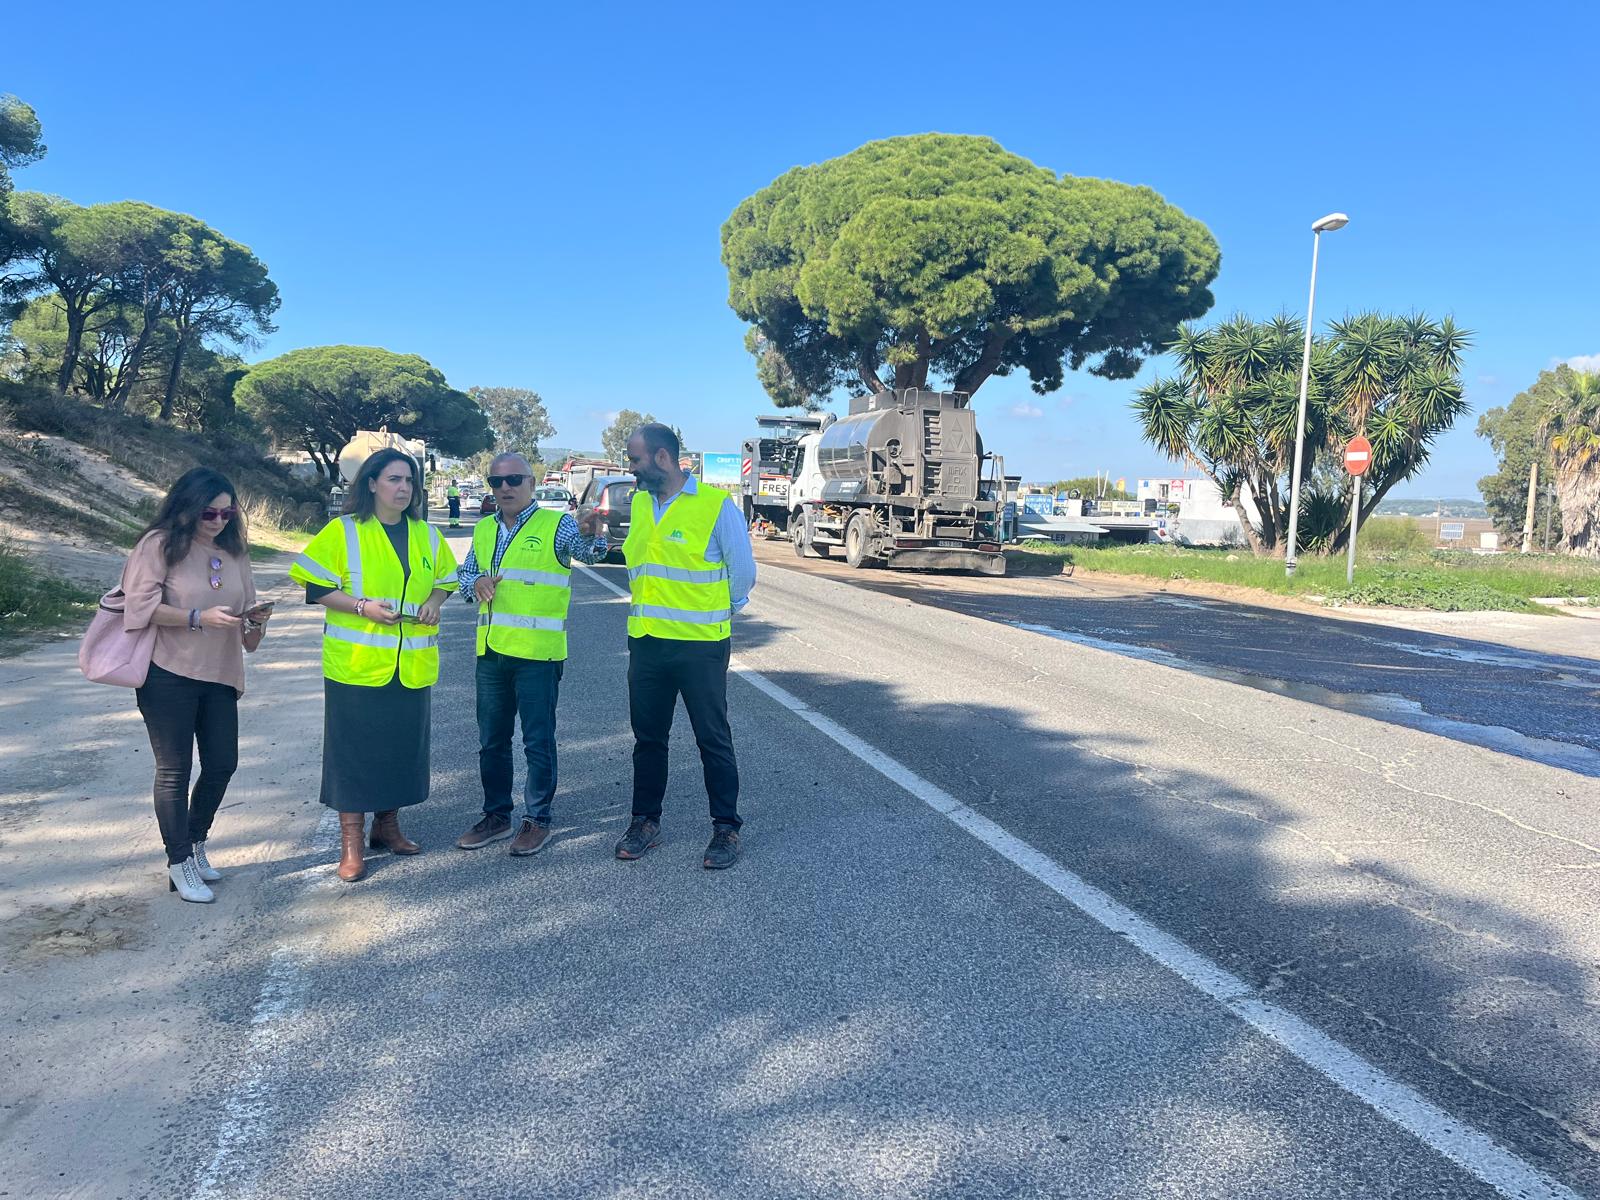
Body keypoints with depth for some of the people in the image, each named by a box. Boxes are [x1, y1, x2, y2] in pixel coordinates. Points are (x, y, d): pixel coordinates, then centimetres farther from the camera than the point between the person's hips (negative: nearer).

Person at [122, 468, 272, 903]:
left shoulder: (233, 549, 11)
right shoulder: (159, 544, -7)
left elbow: (244, 608, 17)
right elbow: (141, 605, -14)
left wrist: (254, 621, -5)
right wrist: (199, 618, -23)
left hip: (219, 676, 6)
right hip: (168, 676, -6)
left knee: (222, 763, 10)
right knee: (174, 770, 3)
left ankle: (196, 843, 31)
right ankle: (179, 864, 13)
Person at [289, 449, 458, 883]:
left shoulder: (427, 535, 10)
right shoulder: (342, 531, -4)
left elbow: (444, 580, 20)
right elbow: (315, 587, -5)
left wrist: (434, 602, -1)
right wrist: (362, 606, -17)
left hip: (412, 665, 5)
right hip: (356, 663, -4)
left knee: (404, 745, 11)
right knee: (354, 748, 1)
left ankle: (387, 824, 29)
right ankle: (351, 842, 11)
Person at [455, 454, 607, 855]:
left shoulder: (556, 524, -6)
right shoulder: (483, 530, 12)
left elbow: (587, 551, -24)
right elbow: (465, 574, 20)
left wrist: (590, 535, -48)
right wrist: (476, 582, -4)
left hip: (537, 653, -6)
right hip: (490, 651, 6)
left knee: (538, 741, 2)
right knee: (491, 741, 15)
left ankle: (537, 819, 15)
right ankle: (496, 816, 28)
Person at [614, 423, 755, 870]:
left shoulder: (716, 504, -12)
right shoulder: (640, 504, 7)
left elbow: (742, 570, -4)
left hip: (701, 645, -5)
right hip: (646, 642, 6)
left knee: (713, 739, 5)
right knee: (648, 737, 13)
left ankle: (726, 828, 16)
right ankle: (646, 821, 27)